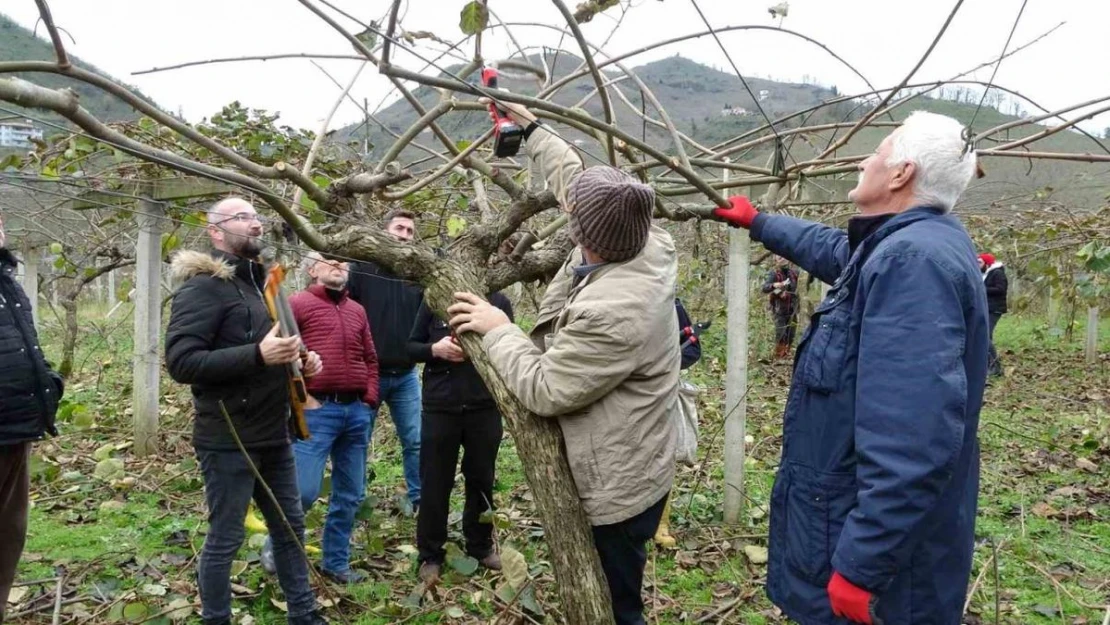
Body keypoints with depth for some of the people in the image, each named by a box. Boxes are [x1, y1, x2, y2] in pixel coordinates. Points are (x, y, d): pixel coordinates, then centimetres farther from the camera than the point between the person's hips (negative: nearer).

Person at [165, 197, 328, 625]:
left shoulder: (259, 282, 15)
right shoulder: (203, 286, -12)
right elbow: (180, 361, -22)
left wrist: (300, 358, 6)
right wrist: (258, 355, -30)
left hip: (273, 437, 9)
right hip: (229, 441, -8)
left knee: (291, 528, 17)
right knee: (224, 540, 5)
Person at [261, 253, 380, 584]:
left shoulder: (357, 311, 17)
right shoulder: (297, 304, 0)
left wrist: (370, 400, 10)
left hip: (357, 410, 6)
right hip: (317, 410, -6)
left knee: (350, 495, 10)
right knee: (304, 489, -8)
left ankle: (336, 562, 24)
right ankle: (276, 545, 19)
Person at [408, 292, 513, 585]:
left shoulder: (498, 301, 1)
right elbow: (411, 347, 7)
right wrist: (435, 349, -15)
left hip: (484, 408, 1)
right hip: (440, 408, 0)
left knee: (481, 480, 14)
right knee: (435, 483, 7)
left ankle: (481, 546, 31)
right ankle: (430, 555, 21)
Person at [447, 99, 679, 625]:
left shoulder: (610, 311, -35)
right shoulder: (644, 245, -8)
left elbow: (543, 390, -24)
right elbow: (575, 179, 9)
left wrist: (497, 328, -12)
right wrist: (531, 126, 17)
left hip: (617, 487, -9)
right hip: (626, 470, 9)